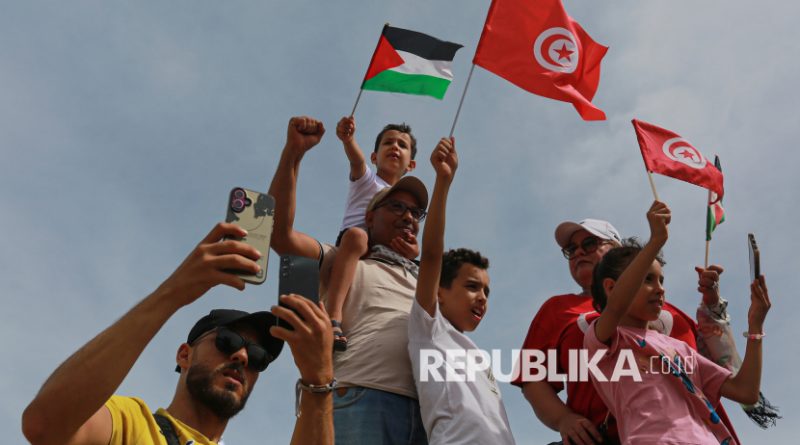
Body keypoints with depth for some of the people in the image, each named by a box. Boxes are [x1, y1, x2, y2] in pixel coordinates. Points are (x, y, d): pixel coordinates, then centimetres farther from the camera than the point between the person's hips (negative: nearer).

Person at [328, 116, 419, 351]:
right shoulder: (367, 180, 14)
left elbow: (411, 242, 15)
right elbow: (356, 159, -10)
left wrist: (413, 250, -11)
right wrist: (348, 139, -34)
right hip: (352, 250, -6)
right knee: (356, 235, -38)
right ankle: (334, 316, -50)